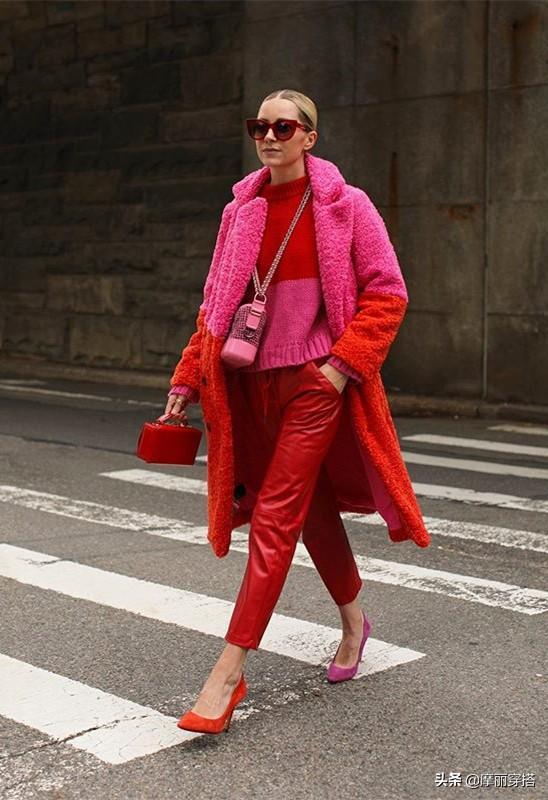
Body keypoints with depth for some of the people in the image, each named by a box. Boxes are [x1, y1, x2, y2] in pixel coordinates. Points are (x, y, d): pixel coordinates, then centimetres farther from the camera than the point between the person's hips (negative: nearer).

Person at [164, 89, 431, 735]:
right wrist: (188, 378, 6)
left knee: (276, 515, -11)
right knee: (313, 507, 16)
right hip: (254, 382, 5)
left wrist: (345, 361, -15)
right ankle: (353, 620, 38)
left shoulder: (346, 206, -4)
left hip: (317, 380, -5)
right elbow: (217, 304, 12)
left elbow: (387, 294, -5)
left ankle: (229, 672, -9)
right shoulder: (241, 210, 8)